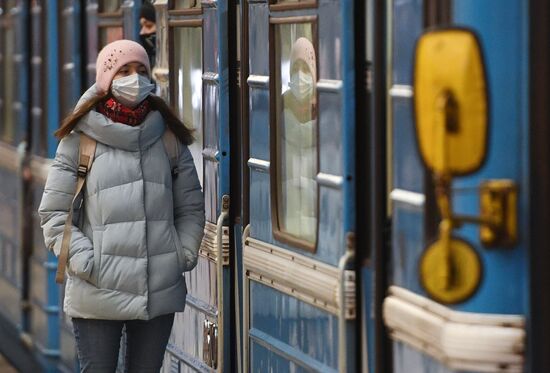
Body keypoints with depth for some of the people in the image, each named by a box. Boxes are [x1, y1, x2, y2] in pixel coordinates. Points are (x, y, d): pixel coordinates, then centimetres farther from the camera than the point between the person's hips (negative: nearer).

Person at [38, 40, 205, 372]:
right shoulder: (79, 140, -2)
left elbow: (191, 207, 15)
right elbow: (53, 212, -2)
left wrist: (184, 255, 1)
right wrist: (85, 262, -12)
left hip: (160, 292, 3)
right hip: (98, 293, -3)